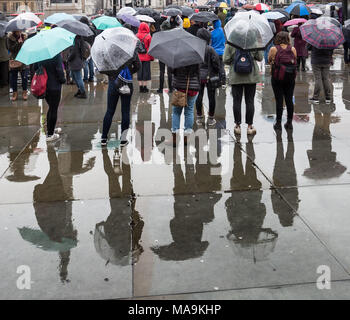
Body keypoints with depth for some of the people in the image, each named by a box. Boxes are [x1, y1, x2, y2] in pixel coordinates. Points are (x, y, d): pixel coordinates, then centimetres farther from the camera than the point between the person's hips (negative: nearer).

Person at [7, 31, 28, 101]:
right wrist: (17, 43, -19)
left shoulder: (24, 37, 0)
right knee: (13, 77, 3)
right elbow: (10, 49, -10)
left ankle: (25, 92, 15)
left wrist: (22, 43, -18)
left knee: (24, 77, 0)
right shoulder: (10, 37, -2)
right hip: (14, 60, 0)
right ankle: (14, 93, 16)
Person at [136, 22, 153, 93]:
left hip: (138, 57, 3)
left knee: (139, 71, 9)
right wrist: (152, 57, 1)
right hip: (146, 57, -2)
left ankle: (140, 87, 11)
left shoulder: (136, 36, -2)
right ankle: (145, 86, 6)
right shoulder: (148, 36, -9)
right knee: (146, 71, 5)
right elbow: (150, 47, -7)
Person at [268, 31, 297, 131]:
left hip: (277, 77, -2)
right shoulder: (293, 49, 2)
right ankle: (289, 122, 15)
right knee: (289, 99, 9)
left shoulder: (273, 49, -4)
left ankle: (278, 123, 5)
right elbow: (295, 61, 7)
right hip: (290, 78, 2)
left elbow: (269, 61, 5)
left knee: (279, 100, 1)